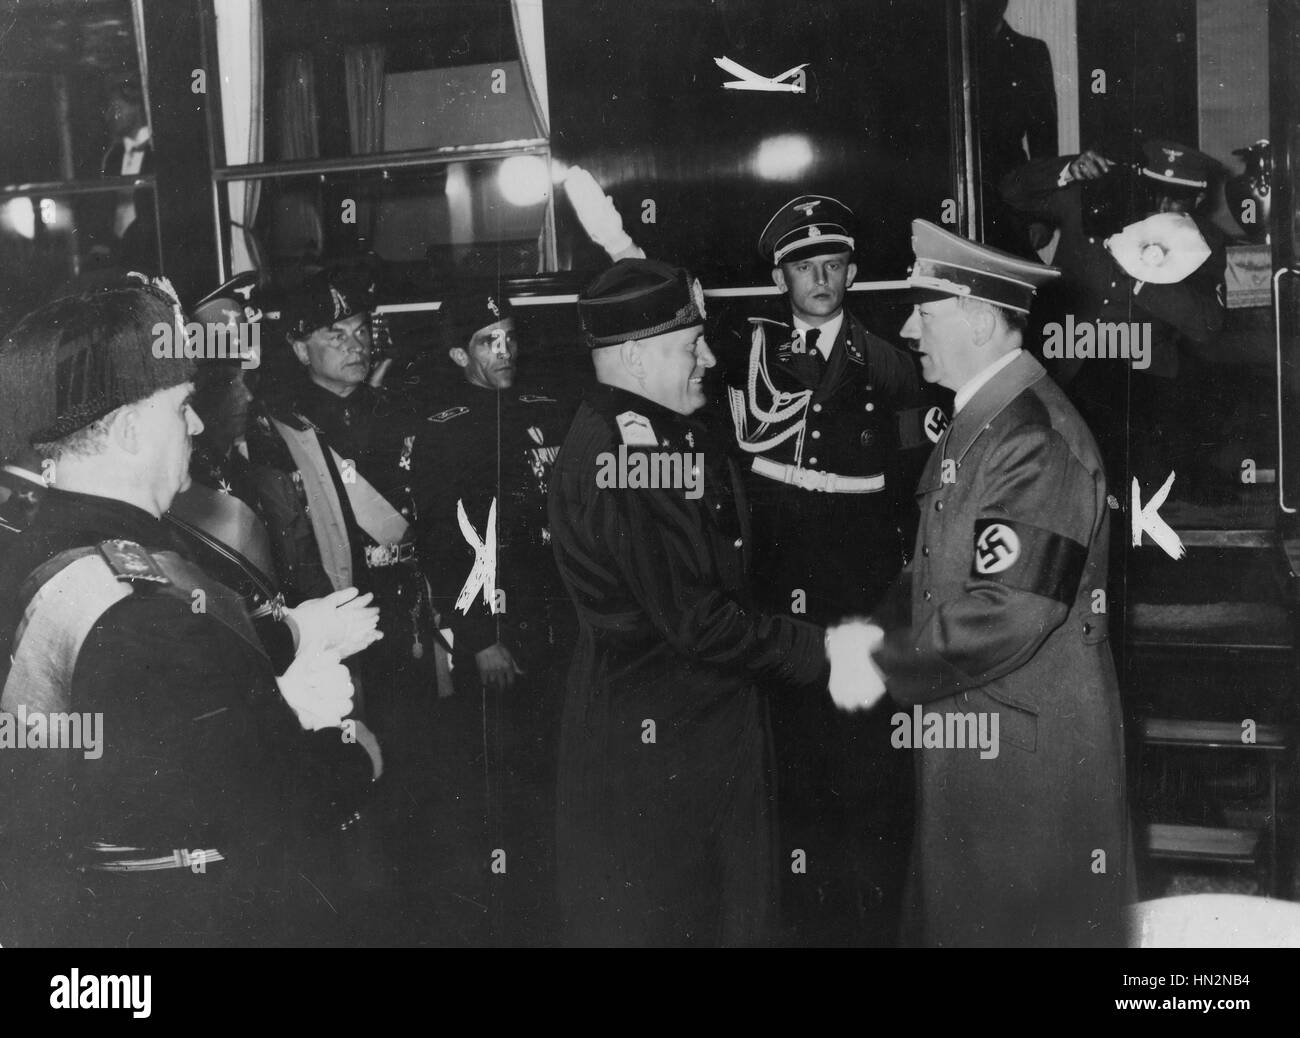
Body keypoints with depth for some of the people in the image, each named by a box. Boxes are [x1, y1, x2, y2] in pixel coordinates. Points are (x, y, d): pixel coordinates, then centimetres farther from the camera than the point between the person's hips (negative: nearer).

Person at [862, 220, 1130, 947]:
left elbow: (1003, 618, -25)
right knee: (955, 917, 17)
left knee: (1023, 922, 4)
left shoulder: (1036, 438, -19)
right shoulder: (975, 422, 12)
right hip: (966, 736, 9)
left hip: (1027, 750, -9)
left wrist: (879, 667, -16)